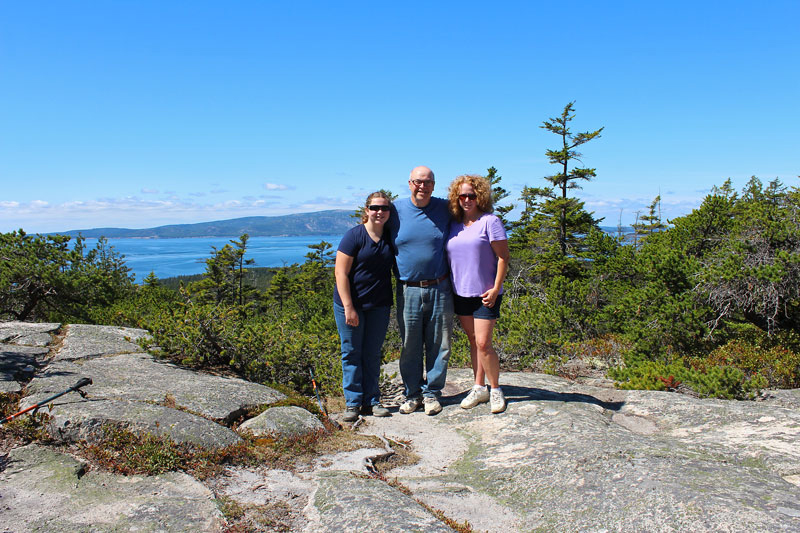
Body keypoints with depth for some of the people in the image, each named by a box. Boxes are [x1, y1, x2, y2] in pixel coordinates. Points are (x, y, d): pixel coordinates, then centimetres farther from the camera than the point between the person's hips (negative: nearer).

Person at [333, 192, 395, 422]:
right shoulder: (354, 236, -10)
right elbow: (341, 273, -13)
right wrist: (348, 307, -17)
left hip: (379, 306, 4)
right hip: (351, 303, -4)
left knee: (373, 353, 10)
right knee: (352, 352, 3)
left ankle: (372, 400, 19)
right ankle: (353, 402, 12)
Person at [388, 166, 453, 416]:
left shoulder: (444, 208, 1)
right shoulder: (396, 210, 1)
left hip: (440, 289, 0)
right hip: (408, 290, 0)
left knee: (438, 345, 6)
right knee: (410, 346, 7)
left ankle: (431, 393, 20)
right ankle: (412, 393, 21)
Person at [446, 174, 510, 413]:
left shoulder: (490, 221, -7)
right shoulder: (453, 224, 8)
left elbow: (503, 257, -9)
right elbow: (449, 257, 15)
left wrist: (496, 289, -13)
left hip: (485, 294, -5)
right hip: (460, 293, 5)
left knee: (483, 343, -7)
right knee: (473, 342, 13)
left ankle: (496, 390, 11)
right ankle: (479, 388, 23)